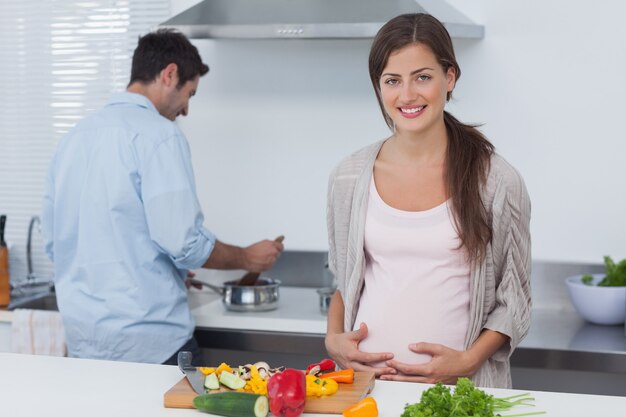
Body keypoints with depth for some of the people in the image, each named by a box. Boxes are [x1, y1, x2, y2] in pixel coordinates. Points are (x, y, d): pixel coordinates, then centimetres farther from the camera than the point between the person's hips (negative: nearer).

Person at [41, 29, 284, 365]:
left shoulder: (75, 136, 10)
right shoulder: (158, 134, -12)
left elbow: (53, 242, 16)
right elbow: (183, 242, -18)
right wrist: (247, 258, 1)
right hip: (149, 342, -7)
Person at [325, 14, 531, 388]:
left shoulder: (497, 181, -3)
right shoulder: (349, 177, 4)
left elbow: (514, 300, 2)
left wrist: (468, 361, -10)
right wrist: (334, 339, -1)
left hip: (459, 385, -1)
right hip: (366, 376, 2)